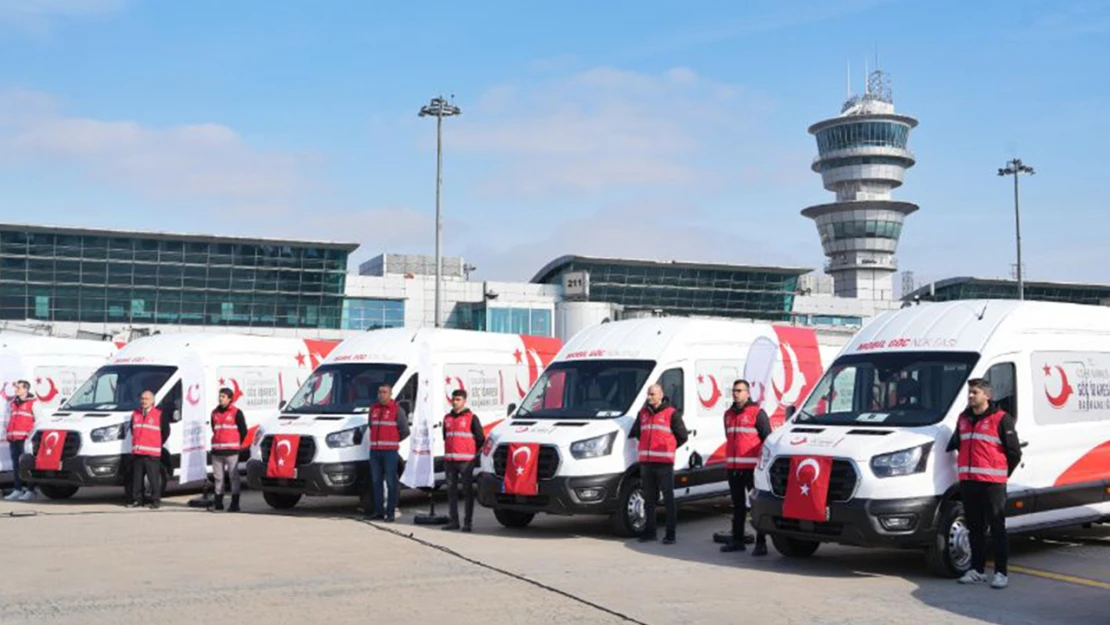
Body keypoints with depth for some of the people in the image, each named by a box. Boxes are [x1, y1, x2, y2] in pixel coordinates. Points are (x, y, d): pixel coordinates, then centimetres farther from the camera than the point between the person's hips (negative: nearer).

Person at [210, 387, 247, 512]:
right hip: (217, 450, 5)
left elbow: (243, 430, 0)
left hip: (231, 450, -5)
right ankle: (218, 503, 15)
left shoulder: (236, 412, -3)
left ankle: (235, 503, -3)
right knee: (218, 477, 8)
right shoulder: (214, 412, 14)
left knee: (233, 476, -4)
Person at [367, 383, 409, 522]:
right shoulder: (373, 409, 14)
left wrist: (393, 441, 8)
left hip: (390, 451, -6)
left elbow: (405, 431, 0)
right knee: (376, 482, 7)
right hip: (374, 450, 6)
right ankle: (379, 511, 14)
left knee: (391, 482, -5)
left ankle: (390, 513, -4)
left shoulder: (397, 410, -2)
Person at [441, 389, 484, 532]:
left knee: (467, 491, -3)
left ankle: (468, 522, -1)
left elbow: (480, 438, 0)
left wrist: (473, 453, 6)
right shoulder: (447, 418, 14)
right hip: (449, 460, 6)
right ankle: (454, 521, 11)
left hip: (466, 461, -5)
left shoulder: (471, 418, -2)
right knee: (451, 491, 6)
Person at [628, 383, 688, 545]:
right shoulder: (642, 413, 14)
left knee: (668, 498, -3)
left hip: (664, 463, -5)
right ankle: (650, 531, 18)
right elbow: (634, 433, 26)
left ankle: (670, 533, 0)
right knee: (649, 499, 10)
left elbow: (682, 436, 3)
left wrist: (668, 448, 7)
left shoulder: (671, 413, -2)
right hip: (646, 462, 5)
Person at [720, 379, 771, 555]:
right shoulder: (729, 414, 17)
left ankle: (761, 543, -5)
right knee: (738, 505, 12)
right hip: (733, 467, 7)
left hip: (752, 467, -7)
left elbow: (768, 438, -4)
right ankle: (737, 540, 19)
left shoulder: (757, 413, -4)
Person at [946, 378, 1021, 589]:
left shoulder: (1001, 419, -5)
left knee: (997, 528, -4)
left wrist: (1002, 474, 0)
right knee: (975, 528, 11)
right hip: (968, 482, 6)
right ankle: (977, 570, 19)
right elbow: (955, 445, 26)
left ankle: (1001, 572, -1)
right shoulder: (963, 419, 15)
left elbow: (1014, 452, -3)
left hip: (992, 483, -6)